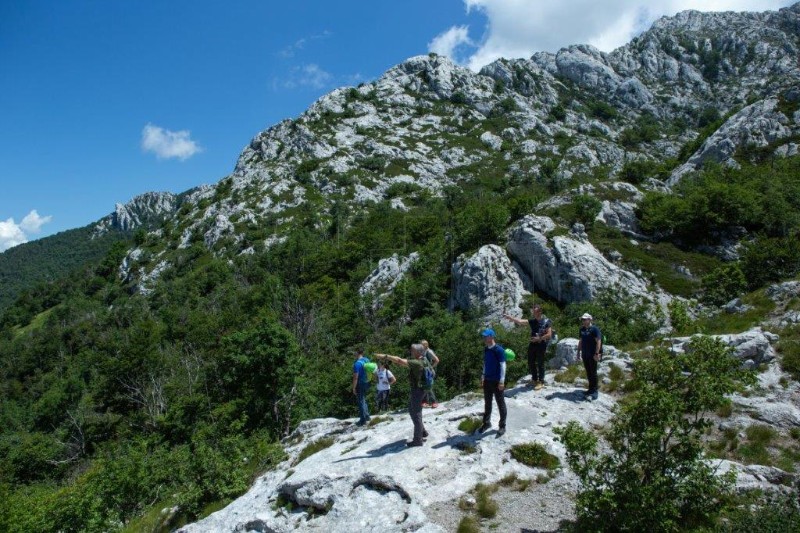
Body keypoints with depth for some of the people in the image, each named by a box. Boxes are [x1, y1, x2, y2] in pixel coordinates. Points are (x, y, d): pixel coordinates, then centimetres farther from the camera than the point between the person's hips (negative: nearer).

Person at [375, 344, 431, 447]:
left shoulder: (418, 363, -24)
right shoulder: (419, 361, 9)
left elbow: (400, 361, -28)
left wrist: (385, 356, -27)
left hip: (418, 390, -10)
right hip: (416, 389, 10)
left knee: (416, 414, -2)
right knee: (412, 411, 21)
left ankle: (418, 440, 7)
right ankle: (422, 432, 31)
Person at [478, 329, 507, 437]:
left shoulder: (499, 350, -16)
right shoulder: (486, 349, 6)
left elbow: (503, 366, -16)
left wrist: (502, 381, -18)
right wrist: (483, 376, 16)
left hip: (497, 381, -7)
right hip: (487, 380, 7)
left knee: (500, 403, 5)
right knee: (487, 403, 16)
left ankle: (502, 426, 15)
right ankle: (487, 423, 30)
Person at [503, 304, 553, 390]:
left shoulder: (546, 321, -9)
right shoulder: (532, 321, 4)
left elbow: (549, 335, -12)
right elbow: (520, 321, -5)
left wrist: (539, 338, -16)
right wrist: (509, 317, -17)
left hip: (541, 345, -6)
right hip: (532, 344, 6)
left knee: (540, 364, 2)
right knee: (531, 363, 11)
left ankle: (541, 382, 15)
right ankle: (534, 379, 28)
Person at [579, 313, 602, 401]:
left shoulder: (594, 329, -10)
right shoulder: (582, 329, 11)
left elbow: (598, 341, -15)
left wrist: (597, 353, -20)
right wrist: (578, 351, 17)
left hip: (592, 355, -7)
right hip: (585, 355, 7)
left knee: (593, 373, -2)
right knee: (588, 373, 13)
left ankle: (594, 392, 2)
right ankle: (590, 389, 23)